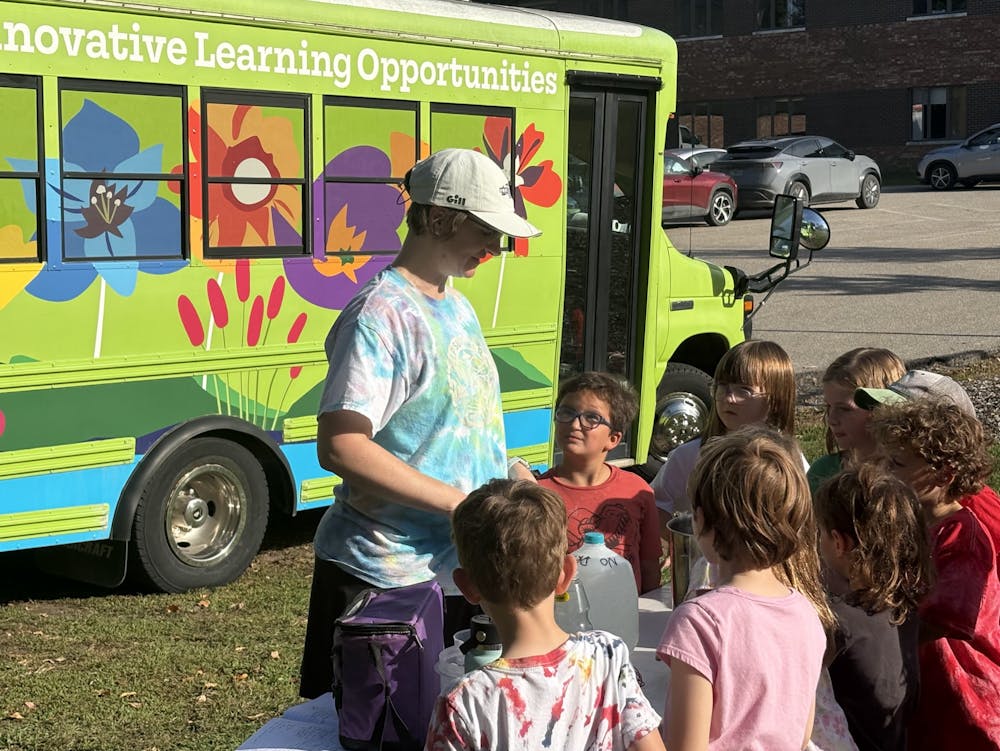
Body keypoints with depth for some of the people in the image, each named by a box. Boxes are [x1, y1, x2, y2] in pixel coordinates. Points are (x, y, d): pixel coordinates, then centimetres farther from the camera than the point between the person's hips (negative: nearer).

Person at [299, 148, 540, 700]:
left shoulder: (456, 307, 13)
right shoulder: (382, 314, -17)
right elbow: (340, 447, -26)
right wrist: (460, 503, -25)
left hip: (458, 572, 9)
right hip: (386, 579, -9)